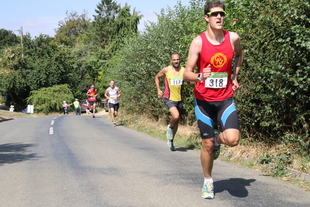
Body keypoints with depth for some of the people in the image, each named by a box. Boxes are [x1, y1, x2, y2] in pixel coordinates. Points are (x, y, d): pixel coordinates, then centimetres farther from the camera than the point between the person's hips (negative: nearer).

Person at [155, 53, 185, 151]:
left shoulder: (184, 71, -3)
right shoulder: (166, 70, -6)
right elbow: (157, 77, 11)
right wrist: (158, 90, 2)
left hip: (180, 99, 3)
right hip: (169, 98, -3)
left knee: (177, 121, 13)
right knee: (175, 116, -27)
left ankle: (171, 141, 32)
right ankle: (170, 127, 7)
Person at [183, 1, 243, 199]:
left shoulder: (233, 38, -4)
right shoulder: (198, 42, -11)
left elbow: (239, 55, 21)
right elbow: (187, 73, -11)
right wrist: (200, 76, -32)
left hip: (225, 99, 1)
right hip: (204, 100, -1)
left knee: (233, 139, -18)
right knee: (207, 146, 5)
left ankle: (218, 139, 19)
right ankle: (208, 181, 29)